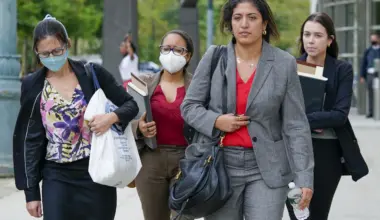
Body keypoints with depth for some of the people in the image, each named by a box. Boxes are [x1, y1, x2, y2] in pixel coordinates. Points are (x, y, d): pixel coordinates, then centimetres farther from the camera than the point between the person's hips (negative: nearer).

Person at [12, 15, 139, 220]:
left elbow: (131, 105, 5)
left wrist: (112, 117, -18)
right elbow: (29, 140, 4)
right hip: (57, 178, 1)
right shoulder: (33, 86, 1)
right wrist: (31, 191, 2)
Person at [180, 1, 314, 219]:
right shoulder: (214, 57, 1)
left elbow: (295, 125, -2)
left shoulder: (285, 63, -2)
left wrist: (304, 177, -7)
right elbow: (189, 106, 8)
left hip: (267, 169, -1)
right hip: (219, 165, 1)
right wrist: (216, 121, -13)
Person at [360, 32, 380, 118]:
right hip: (370, 74, 3)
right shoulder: (368, 51, 14)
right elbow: (363, 63, 15)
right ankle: (371, 112, 8)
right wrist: (362, 76, 9)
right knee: (370, 94, 4)